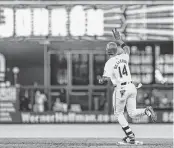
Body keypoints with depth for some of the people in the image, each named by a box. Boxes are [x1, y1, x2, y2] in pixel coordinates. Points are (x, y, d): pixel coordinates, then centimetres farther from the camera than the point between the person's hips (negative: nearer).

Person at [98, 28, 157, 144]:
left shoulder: (109, 63, -12)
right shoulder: (124, 57, 5)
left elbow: (106, 78, -22)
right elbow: (127, 49, 29)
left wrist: (101, 80, 0)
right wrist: (119, 39, 36)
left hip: (121, 89, -5)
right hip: (131, 87, 5)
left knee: (119, 113, 14)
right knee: (132, 113, 15)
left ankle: (130, 136, 6)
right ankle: (146, 111, -16)